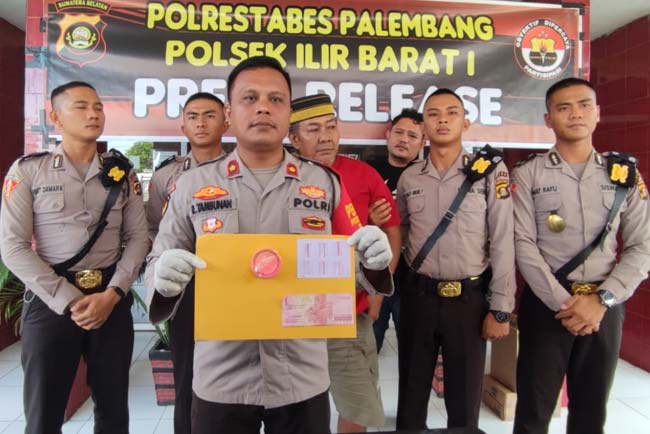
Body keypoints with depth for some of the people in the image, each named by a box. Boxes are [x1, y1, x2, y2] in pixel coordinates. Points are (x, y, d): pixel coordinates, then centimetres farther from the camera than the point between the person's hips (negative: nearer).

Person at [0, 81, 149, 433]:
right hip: (50, 302, -2)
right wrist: (69, 301, -12)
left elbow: (138, 237, 4)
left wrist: (112, 294, -9)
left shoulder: (122, 172, 6)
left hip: (112, 300, 2)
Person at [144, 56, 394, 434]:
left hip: (303, 377, 1)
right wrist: (164, 279, -19)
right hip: (221, 379, 0)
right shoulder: (193, 185, 1)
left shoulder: (325, 183, 2)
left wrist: (373, 260, -17)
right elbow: (157, 265, 3)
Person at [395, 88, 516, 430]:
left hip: (469, 300, -2)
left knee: (465, 399, 12)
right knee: (411, 393, 15)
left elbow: (503, 242, -6)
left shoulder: (490, 170, -5)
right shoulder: (409, 178, 4)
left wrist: (501, 308, -7)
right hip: (418, 297, 3)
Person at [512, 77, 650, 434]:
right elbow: (524, 245, -9)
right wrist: (562, 303, -14)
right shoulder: (528, 175, -2)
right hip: (546, 306, -2)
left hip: (604, 308, 3)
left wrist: (602, 300, -10)